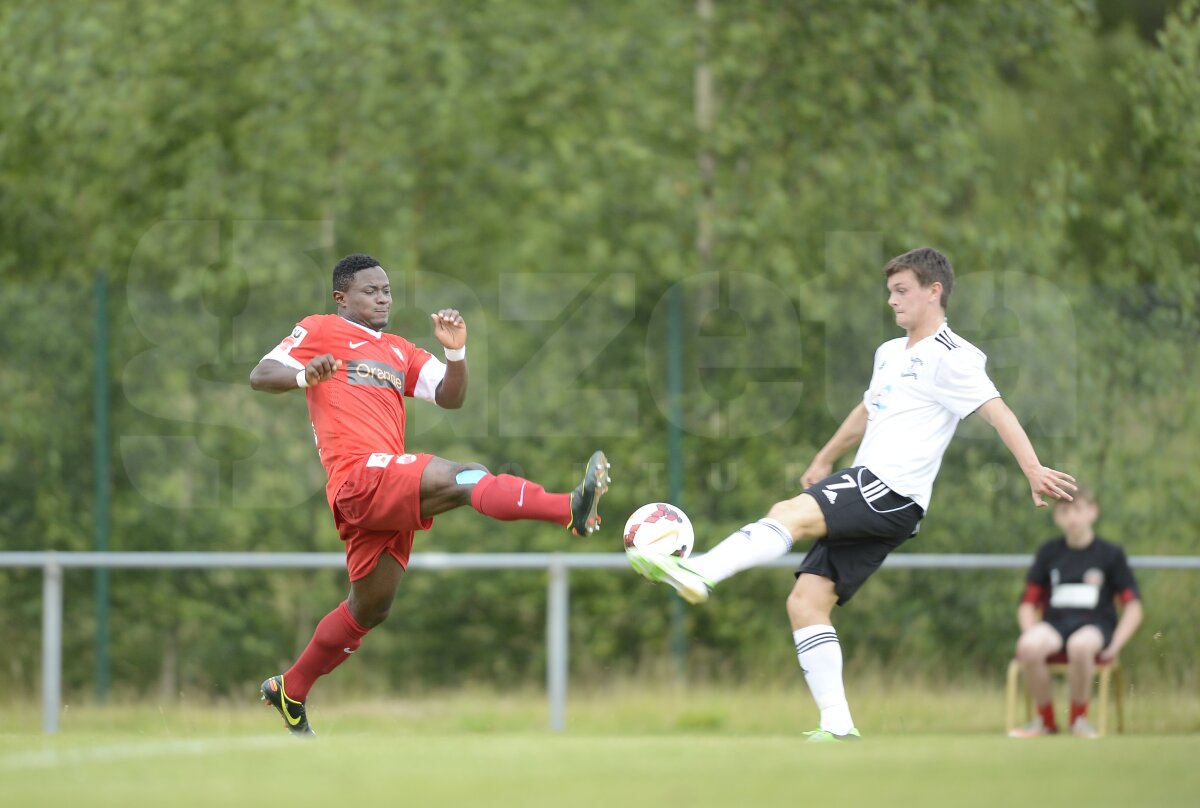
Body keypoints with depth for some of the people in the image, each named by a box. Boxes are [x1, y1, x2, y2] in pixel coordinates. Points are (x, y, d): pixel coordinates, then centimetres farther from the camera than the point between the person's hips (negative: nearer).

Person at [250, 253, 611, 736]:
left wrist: (456, 352, -1)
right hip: (360, 477, -8)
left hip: (390, 493, 8)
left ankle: (289, 692, 28)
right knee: (460, 477, -29)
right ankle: (571, 511, -48)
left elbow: (450, 397, 17)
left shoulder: (400, 353, 27)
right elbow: (260, 377, 2)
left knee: (369, 609, 14)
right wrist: (305, 376, -18)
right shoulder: (320, 331, 10)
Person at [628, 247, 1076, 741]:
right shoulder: (890, 353, 23)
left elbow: (998, 412, -15)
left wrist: (1034, 470, -27)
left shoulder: (949, 358, -5)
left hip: (892, 495, -9)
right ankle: (837, 727, -6)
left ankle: (699, 573, -45)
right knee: (805, 602, -2)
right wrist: (824, 461, 50)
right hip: (866, 490, 9)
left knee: (789, 513, -29)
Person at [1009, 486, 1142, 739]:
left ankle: (1079, 718, -15)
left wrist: (1115, 646, -10)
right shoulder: (1048, 553, 13)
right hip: (1054, 623, 2)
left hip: (1095, 625, -2)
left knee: (1080, 645, -41)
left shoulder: (1110, 554, 6)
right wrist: (1032, 635, -7)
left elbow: (1133, 608, 4)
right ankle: (1045, 719, -12)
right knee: (1028, 646, -35)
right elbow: (1028, 604, 13)